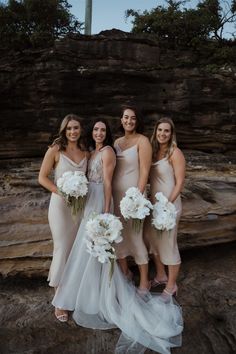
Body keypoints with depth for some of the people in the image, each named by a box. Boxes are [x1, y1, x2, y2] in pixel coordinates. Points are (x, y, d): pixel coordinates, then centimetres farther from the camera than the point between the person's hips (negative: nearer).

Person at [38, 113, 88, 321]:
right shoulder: (55, 150, -7)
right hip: (61, 204, -5)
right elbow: (42, 178, -8)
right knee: (63, 248, 0)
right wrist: (63, 192, -17)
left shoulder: (85, 153, 7)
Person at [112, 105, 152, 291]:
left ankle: (144, 282, 15)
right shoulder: (117, 142, 12)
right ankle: (125, 272, 33)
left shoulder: (142, 141, -6)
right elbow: (112, 168, 13)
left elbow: (145, 171, -12)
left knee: (135, 236, -1)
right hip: (115, 194, 6)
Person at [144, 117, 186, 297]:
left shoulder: (175, 153, -12)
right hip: (153, 203, 7)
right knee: (153, 241, 18)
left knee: (168, 245, 3)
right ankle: (161, 276, 39)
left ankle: (171, 286, 22)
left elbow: (180, 183, -14)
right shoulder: (153, 151, 7)